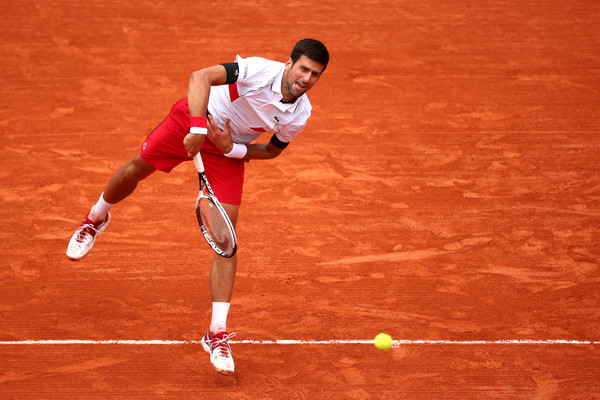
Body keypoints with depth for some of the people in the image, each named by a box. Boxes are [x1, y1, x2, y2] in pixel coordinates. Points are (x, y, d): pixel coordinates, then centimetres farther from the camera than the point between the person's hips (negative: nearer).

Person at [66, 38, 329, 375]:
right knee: (133, 172, 11)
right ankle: (97, 218, 50)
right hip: (193, 120, -2)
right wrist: (199, 127, -48)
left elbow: (272, 150, 1)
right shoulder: (259, 70, -31)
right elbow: (201, 77, -38)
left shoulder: (300, 115, -17)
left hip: (229, 151, 2)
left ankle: (217, 334, -7)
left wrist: (233, 148, -17)